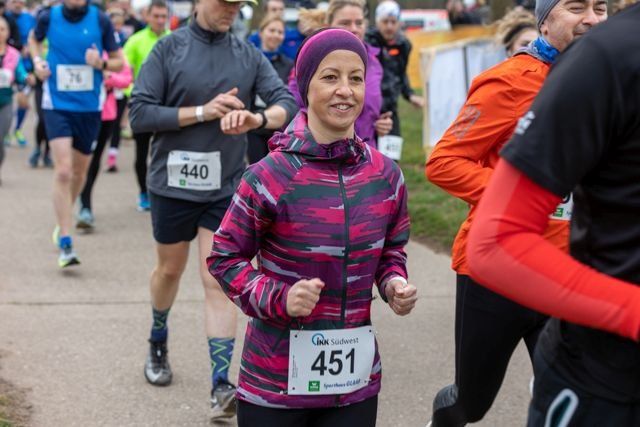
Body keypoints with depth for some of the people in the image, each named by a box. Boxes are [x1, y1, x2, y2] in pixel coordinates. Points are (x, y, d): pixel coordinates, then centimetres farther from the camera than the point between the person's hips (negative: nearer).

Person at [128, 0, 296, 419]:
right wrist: (203, 111, -20)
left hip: (226, 188, 0)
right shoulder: (170, 48, -7)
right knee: (170, 269, 19)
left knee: (219, 282, -4)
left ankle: (221, 384, -3)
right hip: (173, 184, 0)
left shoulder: (249, 55, -2)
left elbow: (288, 103, -12)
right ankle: (158, 342, 45)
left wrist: (257, 118, -33)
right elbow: (140, 114, -12)